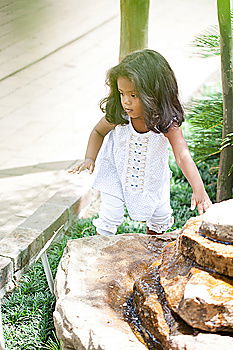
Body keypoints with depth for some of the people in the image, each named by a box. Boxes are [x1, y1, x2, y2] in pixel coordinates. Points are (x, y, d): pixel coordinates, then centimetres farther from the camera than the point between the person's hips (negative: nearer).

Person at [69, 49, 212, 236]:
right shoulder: (117, 116, -26)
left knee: (161, 216, 12)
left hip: (152, 177, 1)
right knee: (109, 218, -6)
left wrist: (199, 191, -48)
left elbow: (183, 156, -38)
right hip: (117, 172, -1)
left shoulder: (168, 122, -31)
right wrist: (90, 159, -18)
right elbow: (98, 132, -4)